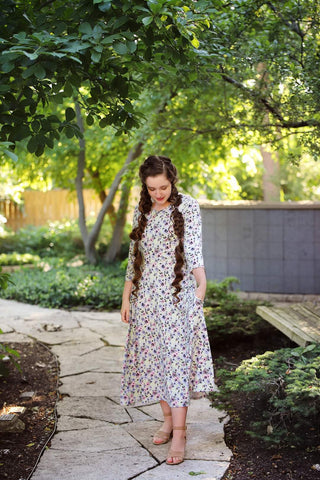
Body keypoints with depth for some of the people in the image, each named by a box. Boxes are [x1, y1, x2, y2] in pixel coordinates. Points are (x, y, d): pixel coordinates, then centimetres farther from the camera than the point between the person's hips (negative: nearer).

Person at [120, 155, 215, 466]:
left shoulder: (187, 207, -4)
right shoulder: (142, 212, 11)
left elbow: (193, 245, -20)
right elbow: (134, 256, 15)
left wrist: (201, 279, -37)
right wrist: (126, 297, 12)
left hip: (177, 294, -5)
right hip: (146, 296, 5)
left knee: (177, 358, -11)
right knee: (153, 358, 7)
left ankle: (179, 435, -10)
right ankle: (168, 420, 20)